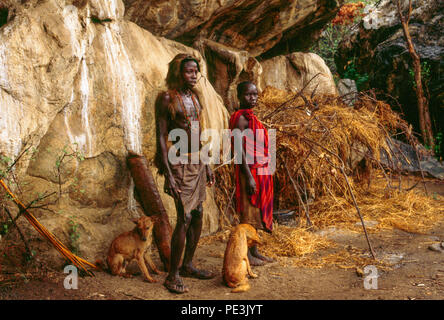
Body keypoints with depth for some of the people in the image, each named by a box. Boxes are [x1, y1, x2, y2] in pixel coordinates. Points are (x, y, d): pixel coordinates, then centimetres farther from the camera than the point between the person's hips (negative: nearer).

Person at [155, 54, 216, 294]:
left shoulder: (194, 98, 13)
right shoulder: (166, 99, -10)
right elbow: (160, 138, -14)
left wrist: (206, 165, 18)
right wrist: (168, 175, -19)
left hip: (197, 162, 8)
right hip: (179, 162, -8)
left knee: (198, 215, 11)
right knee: (185, 218, -10)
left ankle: (187, 265, 25)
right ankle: (173, 275, 0)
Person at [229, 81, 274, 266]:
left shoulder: (251, 118, 16)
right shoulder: (240, 118, -12)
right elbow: (239, 149, -19)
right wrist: (249, 176, -22)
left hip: (260, 172, 10)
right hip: (250, 171, -9)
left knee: (256, 212, 14)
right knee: (248, 213, -3)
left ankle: (254, 251, 23)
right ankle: (246, 254, 5)